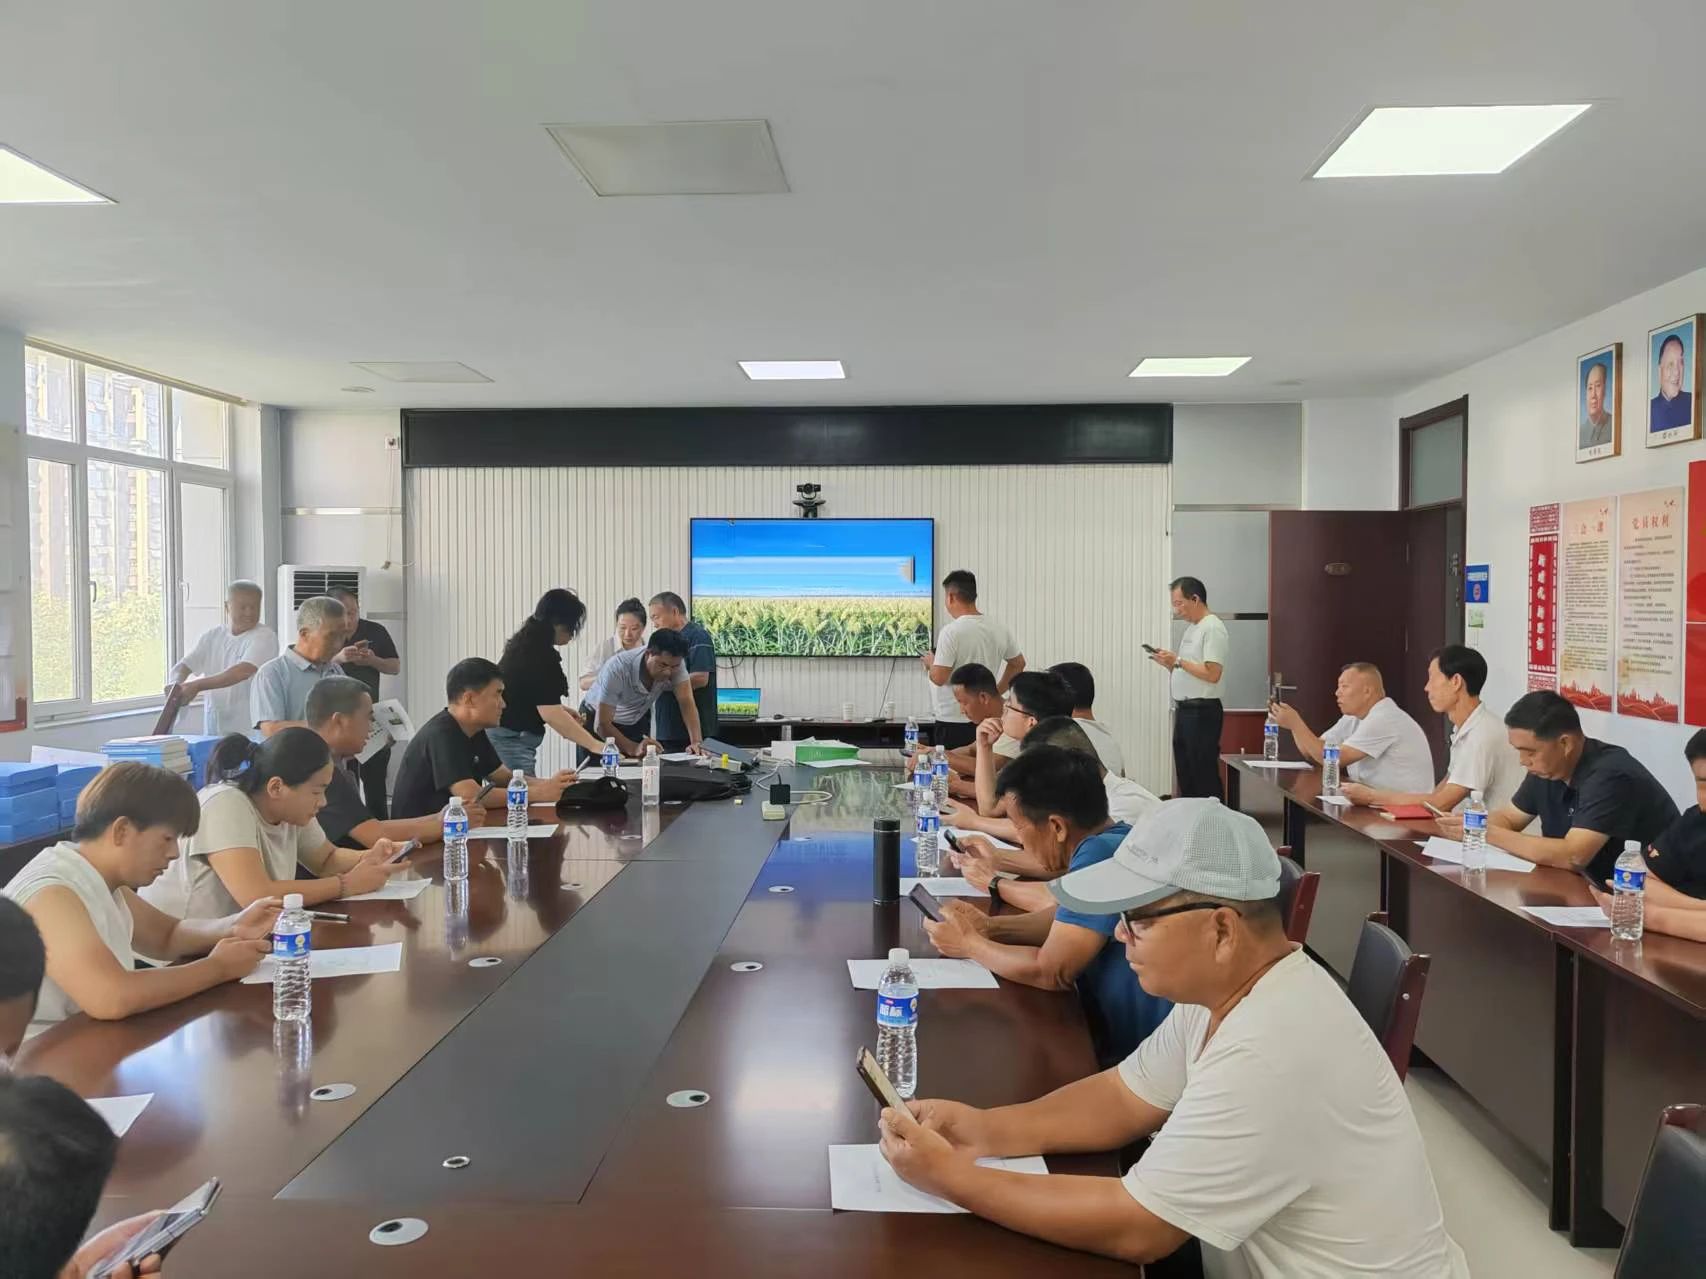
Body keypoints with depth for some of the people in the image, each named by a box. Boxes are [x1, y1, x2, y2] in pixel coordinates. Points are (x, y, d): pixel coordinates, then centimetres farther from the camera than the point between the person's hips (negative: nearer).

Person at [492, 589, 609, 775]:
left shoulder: (527, 644, 11)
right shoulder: (540, 655, -18)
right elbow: (550, 713, -23)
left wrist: (562, 710, 13)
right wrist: (594, 745, -22)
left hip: (505, 737, 10)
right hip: (510, 740, -10)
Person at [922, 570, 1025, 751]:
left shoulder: (951, 632, -16)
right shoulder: (999, 629, 6)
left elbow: (938, 678, -18)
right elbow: (1018, 663, 19)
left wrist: (930, 662, 2)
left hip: (953, 721, -7)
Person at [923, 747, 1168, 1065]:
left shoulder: (1101, 854, -26)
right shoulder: (1116, 839, 4)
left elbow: (1050, 972, -22)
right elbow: (1068, 917, 17)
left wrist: (970, 945, -7)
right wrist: (991, 927, 4)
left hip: (1132, 1053, -8)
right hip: (1116, 1030, 8)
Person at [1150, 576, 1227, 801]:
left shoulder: (1213, 628, -13)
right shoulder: (1191, 627, 17)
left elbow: (1212, 673, -22)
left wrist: (1177, 661, -18)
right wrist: (1167, 662, 5)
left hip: (1202, 712, -10)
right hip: (1184, 710, 10)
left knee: (1204, 777, -6)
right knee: (1185, 775, 15)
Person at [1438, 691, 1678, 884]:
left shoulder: (1609, 777, -26)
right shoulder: (1546, 767, -1)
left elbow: (1572, 857, -32)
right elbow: (1509, 817, 11)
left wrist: (1489, 834, -26)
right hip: (1593, 887, 7)